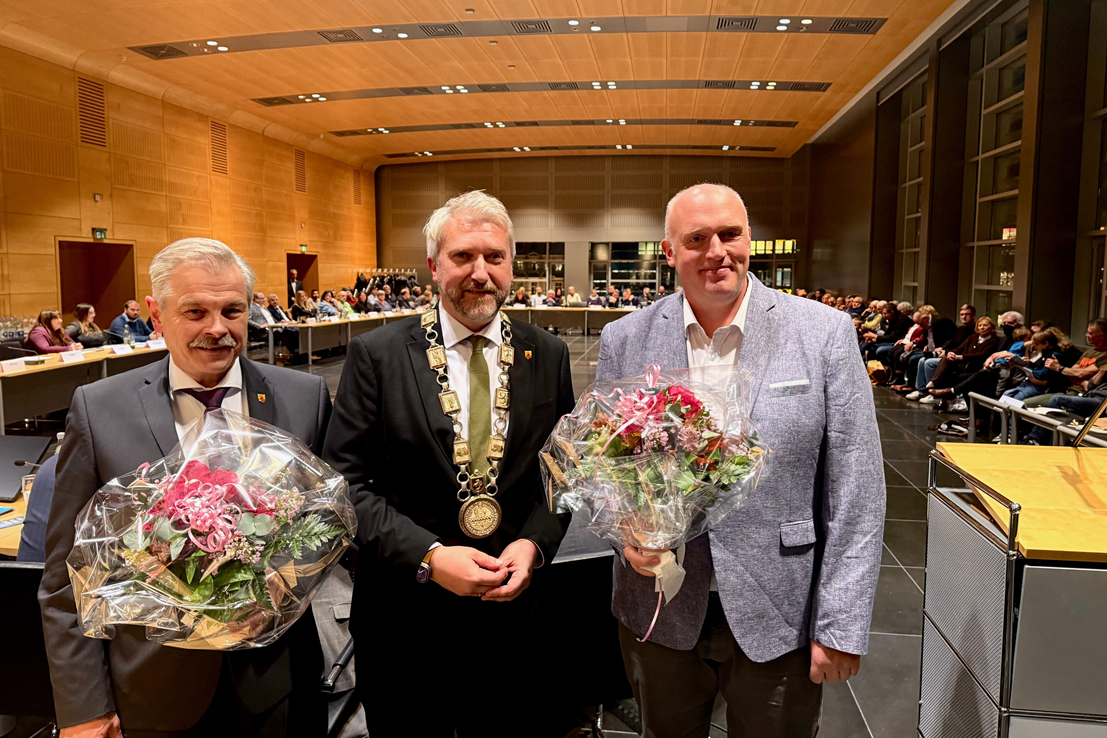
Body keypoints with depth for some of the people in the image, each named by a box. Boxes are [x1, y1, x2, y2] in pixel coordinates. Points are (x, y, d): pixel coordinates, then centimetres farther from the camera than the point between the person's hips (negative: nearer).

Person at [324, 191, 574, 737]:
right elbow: (345, 481, -10)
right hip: (405, 615, -2)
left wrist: (533, 543, -11)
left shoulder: (547, 356, 0)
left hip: (512, 611, 2)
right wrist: (428, 555, -18)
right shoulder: (376, 355, -8)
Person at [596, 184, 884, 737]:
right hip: (658, 613, 2)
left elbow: (855, 490, -8)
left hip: (780, 619, -1)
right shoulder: (624, 340, -3)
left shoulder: (826, 333, -8)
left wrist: (842, 626, -10)